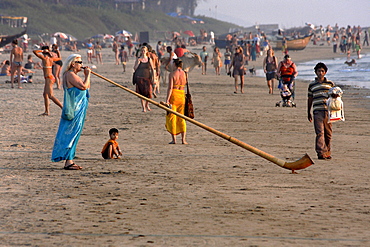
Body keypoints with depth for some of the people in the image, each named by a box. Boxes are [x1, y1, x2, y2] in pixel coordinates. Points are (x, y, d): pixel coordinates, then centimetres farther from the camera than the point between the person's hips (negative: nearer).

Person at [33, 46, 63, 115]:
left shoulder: (44, 57, -11)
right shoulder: (51, 58, 9)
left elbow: (34, 51, -12)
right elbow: (59, 58, 30)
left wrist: (42, 51, 0)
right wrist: (50, 53, 30)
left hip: (49, 78, -9)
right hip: (51, 78, 9)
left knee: (50, 96, -13)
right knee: (45, 94, 16)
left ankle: (63, 107, -21)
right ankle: (47, 111, 19)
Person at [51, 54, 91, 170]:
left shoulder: (73, 75, 18)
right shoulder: (70, 75, -14)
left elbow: (87, 86, 26)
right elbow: (83, 86, -21)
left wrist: (86, 75, 14)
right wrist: (88, 74, -8)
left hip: (78, 110, 10)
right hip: (74, 110, -10)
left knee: (73, 134, 11)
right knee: (71, 133, -10)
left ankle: (69, 161, 14)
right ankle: (68, 161, -10)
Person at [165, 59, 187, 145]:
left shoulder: (172, 74, -9)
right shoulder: (184, 74, 3)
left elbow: (170, 87, -14)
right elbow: (185, 84, 10)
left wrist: (167, 100, -15)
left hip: (173, 95, -4)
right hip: (182, 96, 4)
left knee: (172, 117, 5)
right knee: (181, 118, 10)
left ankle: (174, 139, 3)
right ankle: (183, 139, 3)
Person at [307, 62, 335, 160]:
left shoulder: (330, 84, 11)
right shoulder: (312, 85, 10)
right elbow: (310, 99, 15)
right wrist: (308, 113, 15)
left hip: (328, 111, 1)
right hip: (317, 112, -1)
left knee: (328, 133, 6)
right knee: (320, 132, -11)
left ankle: (327, 153, 16)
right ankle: (320, 152, -16)